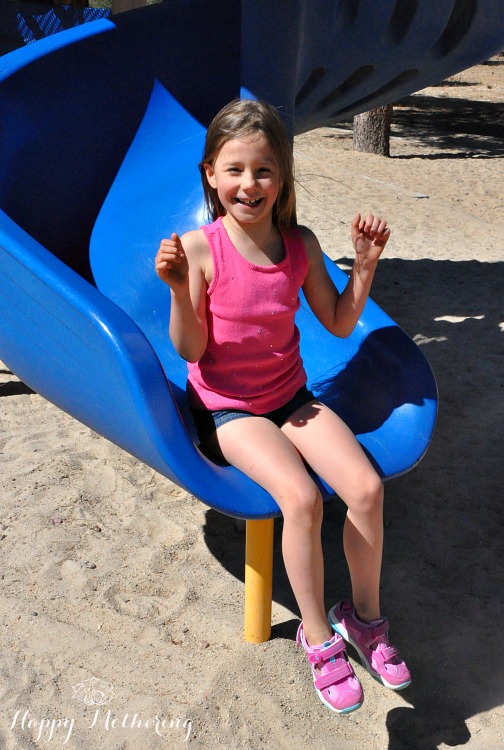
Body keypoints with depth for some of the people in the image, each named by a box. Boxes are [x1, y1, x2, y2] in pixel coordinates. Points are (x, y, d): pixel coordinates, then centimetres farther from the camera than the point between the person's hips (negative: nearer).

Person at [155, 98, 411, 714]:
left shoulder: (301, 245, -3)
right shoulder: (200, 249, -14)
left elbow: (339, 324, 6)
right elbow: (191, 351, -13)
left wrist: (363, 266, -6)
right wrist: (180, 290, -28)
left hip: (291, 396, 4)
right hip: (227, 409, -4)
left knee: (366, 486, -15)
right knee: (302, 498, -26)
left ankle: (364, 616, 12)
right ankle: (318, 637, -1)